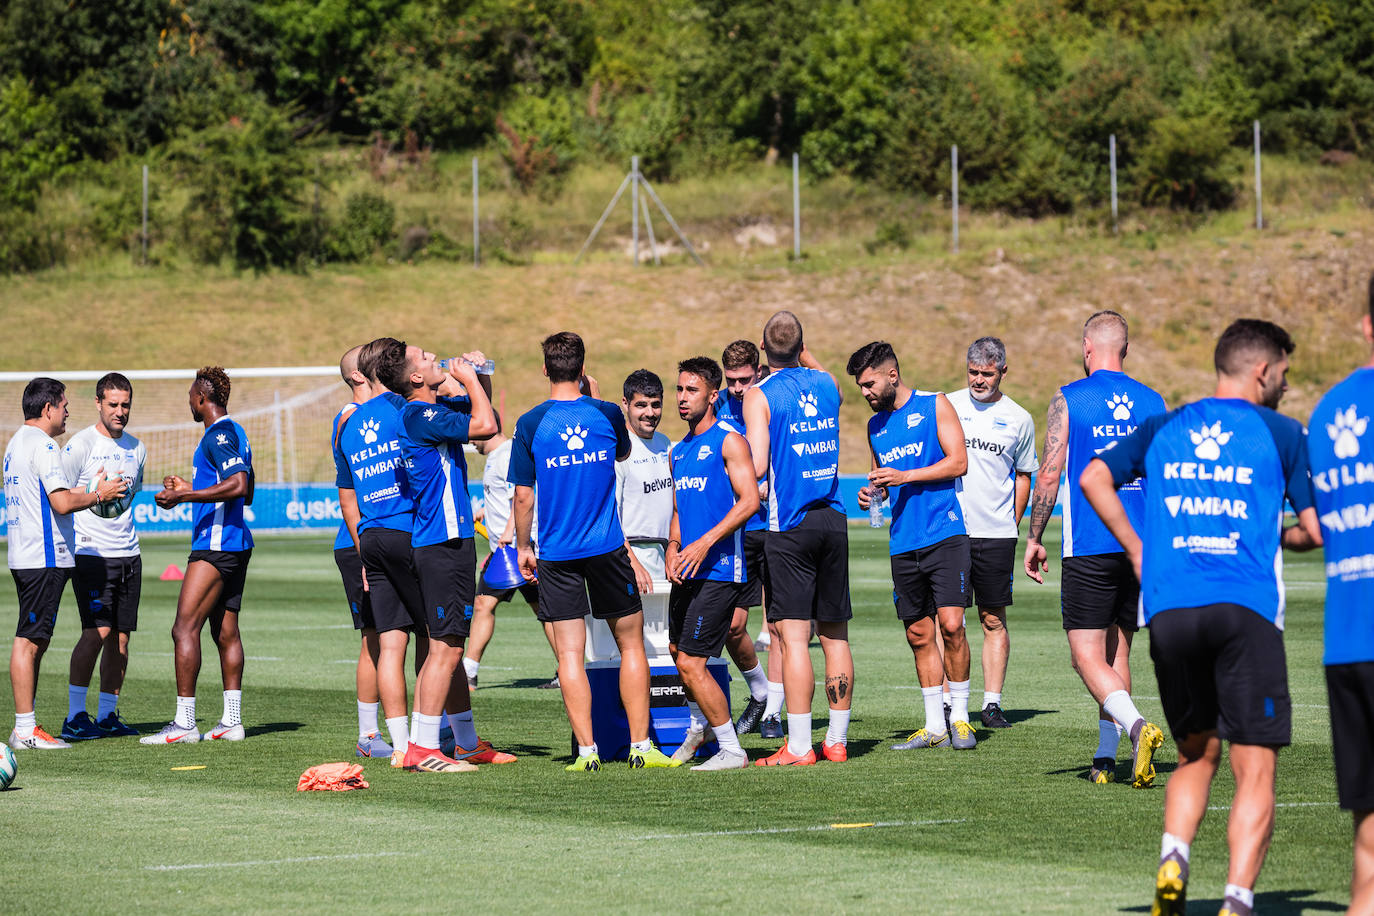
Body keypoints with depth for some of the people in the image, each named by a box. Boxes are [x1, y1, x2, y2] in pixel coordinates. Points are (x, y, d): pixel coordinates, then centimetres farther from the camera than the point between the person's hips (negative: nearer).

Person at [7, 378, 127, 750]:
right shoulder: (42, 445, -13)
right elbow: (62, 503, -20)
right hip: (44, 558, -10)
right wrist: (98, 495, -5)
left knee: (34, 641, 12)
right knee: (29, 641, -9)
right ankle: (26, 728, -8)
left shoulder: (16, 442, 19)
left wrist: (90, 491, 25)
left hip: (24, 555, 10)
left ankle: (24, 726, 13)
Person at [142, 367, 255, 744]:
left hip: (215, 545, -10)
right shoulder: (235, 433, 18)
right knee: (225, 631, 11)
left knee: (185, 628, -10)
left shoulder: (219, 435, -13)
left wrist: (185, 496, -23)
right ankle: (231, 721, 11)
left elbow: (239, 486, -25)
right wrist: (190, 488, 31)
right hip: (236, 544, 10)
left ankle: (184, 723, -13)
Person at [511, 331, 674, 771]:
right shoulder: (607, 414, -2)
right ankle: (640, 746, 9)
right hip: (607, 548, 1)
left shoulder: (529, 425, -6)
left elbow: (523, 496, -2)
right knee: (631, 643, 10)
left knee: (570, 653, 2)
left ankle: (587, 750, -2)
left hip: (556, 554, -1)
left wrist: (523, 547, 11)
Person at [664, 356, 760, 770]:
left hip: (719, 569, -8)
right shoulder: (679, 451, 17)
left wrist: (705, 542, -21)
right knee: (678, 651, 19)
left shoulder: (728, 441, -7)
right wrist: (673, 547, 5)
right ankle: (703, 725, 42)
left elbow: (749, 500, -16)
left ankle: (732, 751, 0)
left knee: (691, 663, -10)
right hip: (687, 568, 8)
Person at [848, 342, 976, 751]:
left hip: (945, 535, -6)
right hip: (903, 544, 6)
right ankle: (935, 726, 10)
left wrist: (904, 477, -14)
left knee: (951, 625, -13)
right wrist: (871, 494, 5)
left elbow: (958, 462, -7)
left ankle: (959, 717, -1)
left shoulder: (934, 406, 0)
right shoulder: (876, 425, 17)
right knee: (919, 634, 4)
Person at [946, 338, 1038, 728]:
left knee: (994, 621, 2)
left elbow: (1023, 476, 15)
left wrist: (1012, 527, 10)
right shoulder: (946, 406, 5)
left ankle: (992, 703, 6)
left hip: (997, 534, 0)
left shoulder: (1019, 419, 6)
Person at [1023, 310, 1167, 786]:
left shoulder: (1068, 400, -4)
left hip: (1089, 546, -5)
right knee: (1116, 653, 13)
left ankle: (1136, 725, -27)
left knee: (1087, 656, -4)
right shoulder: (1153, 403, 8)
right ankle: (1105, 758, 12)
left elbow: (1048, 475, -6)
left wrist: (1034, 538, 3)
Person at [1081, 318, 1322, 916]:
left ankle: (1172, 861, -3)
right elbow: (1316, 531, 5)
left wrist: (1138, 552, 12)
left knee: (1196, 755, 20)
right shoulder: (1282, 433, 7)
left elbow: (1093, 478, 8)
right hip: (1246, 609, -4)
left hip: (1169, 611, 4)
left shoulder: (1162, 428, 16)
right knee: (1254, 770, -1)